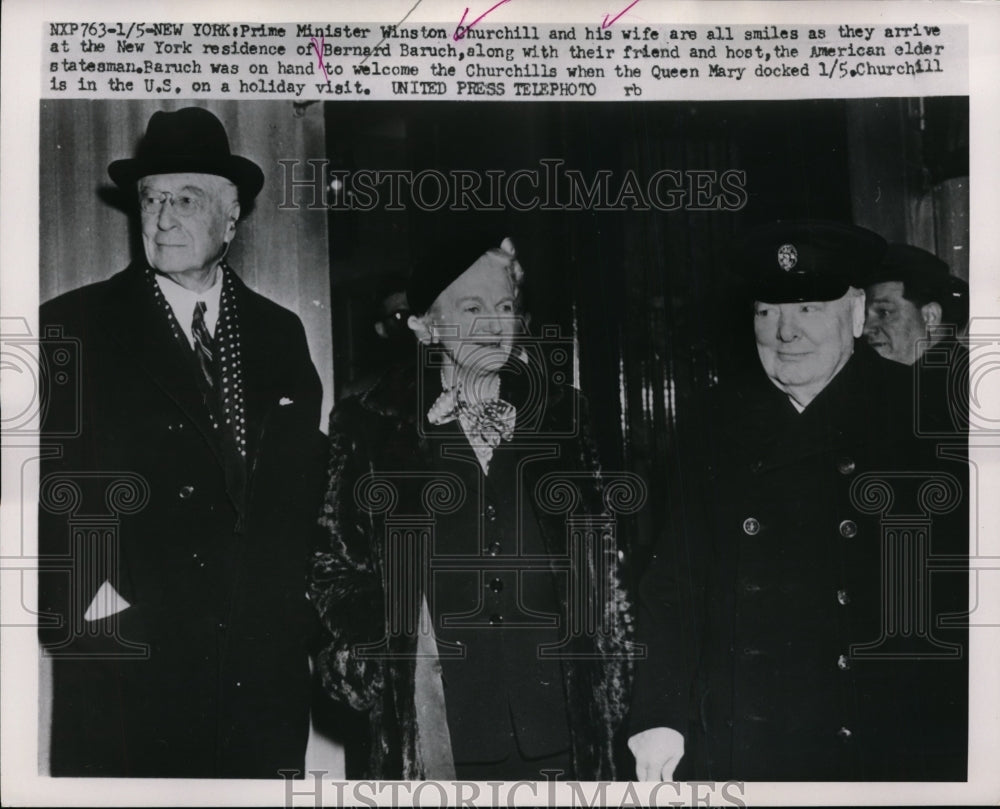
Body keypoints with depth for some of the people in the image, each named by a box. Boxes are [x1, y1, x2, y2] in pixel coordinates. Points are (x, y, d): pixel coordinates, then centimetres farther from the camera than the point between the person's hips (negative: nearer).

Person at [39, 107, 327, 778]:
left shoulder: (280, 333, 11)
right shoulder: (74, 325, 0)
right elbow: (46, 483, -4)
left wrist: (295, 599, 6)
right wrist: (87, 600, -12)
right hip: (126, 670, -3)